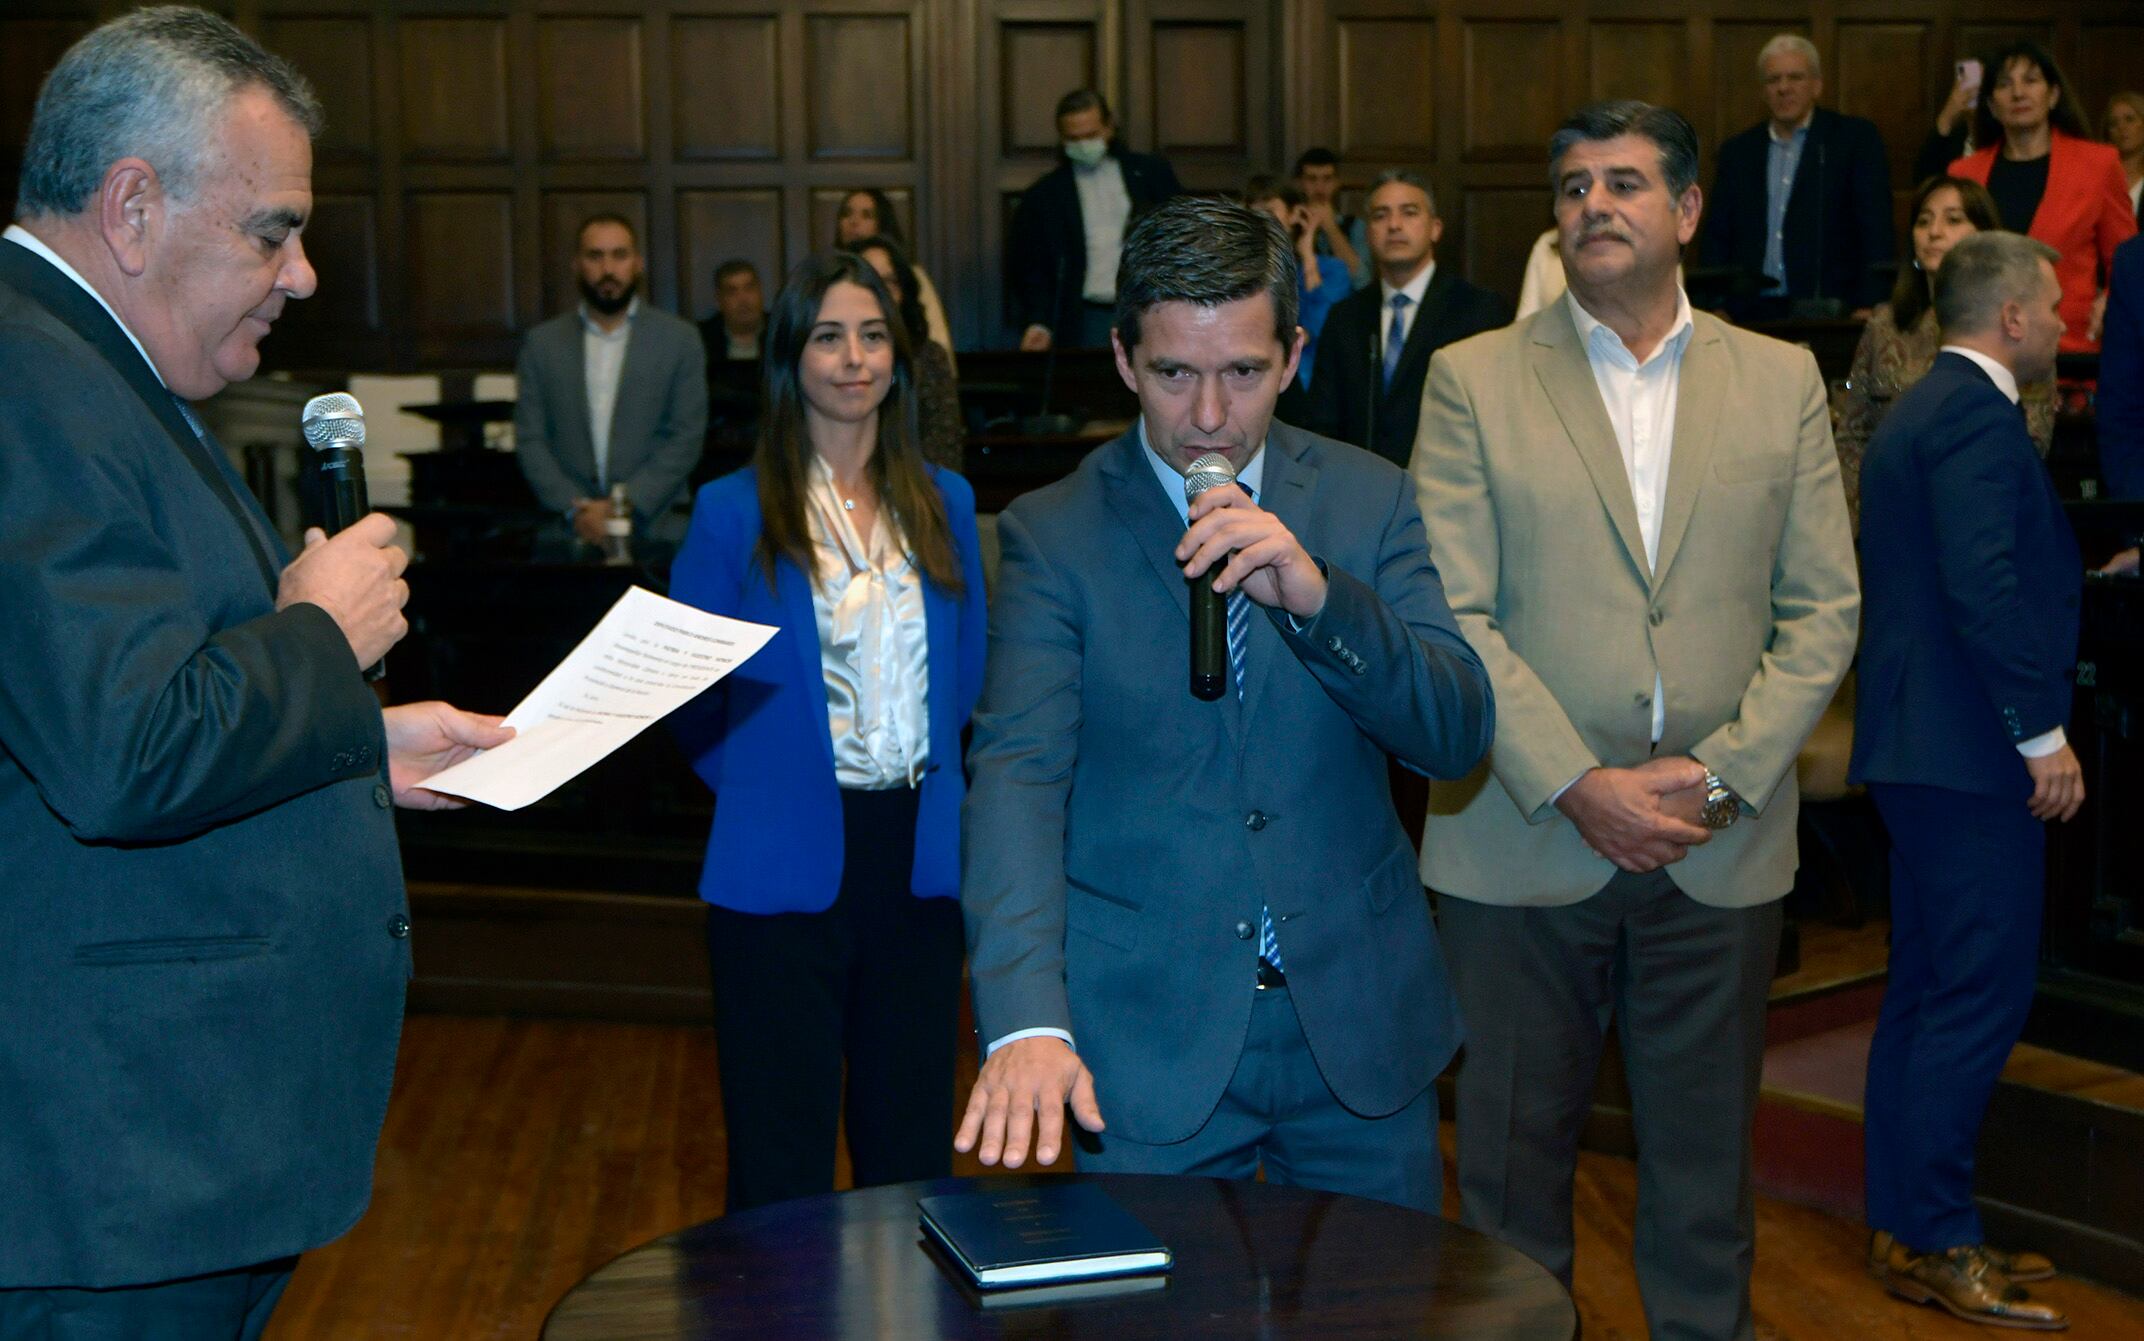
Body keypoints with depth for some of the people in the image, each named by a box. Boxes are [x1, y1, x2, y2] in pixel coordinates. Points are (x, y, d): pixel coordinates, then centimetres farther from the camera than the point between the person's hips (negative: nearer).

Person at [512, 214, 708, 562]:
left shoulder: (679, 339, 5)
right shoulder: (542, 344, 10)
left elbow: (686, 437, -1)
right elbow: (530, 440, 6)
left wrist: (627, 504, -11)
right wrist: (574, 508, -9)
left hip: (654, 534, -1)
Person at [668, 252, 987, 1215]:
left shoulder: (943, 504, 9)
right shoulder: (734, 512, -2)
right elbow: (694, 693, 2)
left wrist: (939, 795, 6)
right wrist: (760, 793, -3)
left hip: (916, 851, 4)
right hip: (787, 862, -3)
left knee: (912, 1136, 13)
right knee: (781, 1156, 5)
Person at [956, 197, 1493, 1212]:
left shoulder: (1369, 501, 1)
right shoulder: (1051, 535, -6)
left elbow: (1458, 736, -6)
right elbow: (1018, 775, -17)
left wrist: (1318, 596, -24)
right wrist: (1026, 1019, -32)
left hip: (1360, 1025, 3)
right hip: (1144, 1044, -2)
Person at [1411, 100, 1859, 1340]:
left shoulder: (1782, 380, 8)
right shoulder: (1473, 380, 2)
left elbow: (1823, 612, 4)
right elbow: (1453, 618, -6)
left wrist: (1720, 774, -9)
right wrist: (1576, 787, -13)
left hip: (1722, 854, 2)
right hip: (1524, 846, -1)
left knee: (1707, 1167, 12)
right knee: (1513, 1158, 9)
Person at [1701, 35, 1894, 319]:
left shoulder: (1857, 139, 5)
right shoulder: (1737, 150, 14)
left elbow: (1876, 231, -2)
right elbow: (1716, 238, 13)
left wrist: (1868, 306, -12)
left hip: (1828, 313, -2)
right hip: (1751, 315, 2)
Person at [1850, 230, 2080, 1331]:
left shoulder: (1919, 410, 18)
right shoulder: (1977, 414, -13)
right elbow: (1985, 586, -23)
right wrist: (2043, 734, -20)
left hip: (1920, 744, 11)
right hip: (1972, 749, -11)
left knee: (1925, 992, 13)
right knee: (1980, 995, -6)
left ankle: (1905, 1223, 20)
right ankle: (1933, 1239, 0)